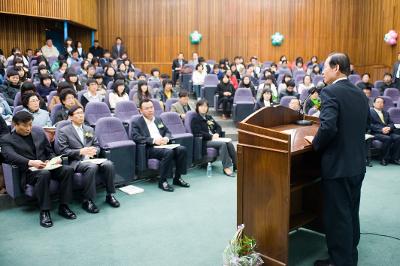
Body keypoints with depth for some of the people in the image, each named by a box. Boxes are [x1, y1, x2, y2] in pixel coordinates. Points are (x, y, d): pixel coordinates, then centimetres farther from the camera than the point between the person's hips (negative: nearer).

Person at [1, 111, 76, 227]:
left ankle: (63, 206, -17)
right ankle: (44, 211, -30)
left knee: (68, 169, -24)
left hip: (47, 166, 5)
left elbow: (49, 151, 22)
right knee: (44, 174, -38)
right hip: (28, 171, -4)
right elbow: (11, 156, -16)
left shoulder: (39, 132, 19)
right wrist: (30, 162, -35)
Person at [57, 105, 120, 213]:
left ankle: (110, 195, -8)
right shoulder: (64, 131, 4)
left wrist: (94, 151, -5)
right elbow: (63, 151, -4)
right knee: (92, 167, -37)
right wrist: (80, 151, -17)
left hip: (91, 159, 5)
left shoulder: (89, 129, 21)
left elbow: (97, 146, 19)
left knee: (109, 164, -25)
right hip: (76, 161, -5)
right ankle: (87, 200, -26)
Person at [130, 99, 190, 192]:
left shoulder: (158, 120, 23)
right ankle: (162, 181, -23)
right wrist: (154, 140, -20)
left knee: (182, 149, -20)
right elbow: (136, 137, -12)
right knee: (169, 152, -34)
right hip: (150, 148, -6)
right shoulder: (137, 123, 4)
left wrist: (166, 138, -2)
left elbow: (168, 132, 23)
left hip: (163, 145, 6)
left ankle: (177, 178, -9)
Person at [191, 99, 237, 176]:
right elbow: (198, 132, -12)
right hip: (204, 141, -6)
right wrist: (211, 136, -17)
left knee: (229, 143, -20)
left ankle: (236, 164, -18)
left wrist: (217, 134, -4)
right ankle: (226, 168, -30)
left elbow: (218, 127, 19)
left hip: (214, 138, 6)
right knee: (222, 144, -30)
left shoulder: (209, 117, 24)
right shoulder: (195, 119, 1)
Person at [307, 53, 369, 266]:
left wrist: (315, 143, -12)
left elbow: (328, 127, -28)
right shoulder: (360, 94, 8)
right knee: (351, 212, 20)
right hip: (357, 163, 8)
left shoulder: (330, 92, -17)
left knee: (337, 216, 3)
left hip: (337, 165, -8)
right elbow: (365, 125, 15)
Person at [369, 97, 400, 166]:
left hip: (388, 132, 6)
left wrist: (389, 128, -8)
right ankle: (384, 159, -21)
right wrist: (381, 129, -20)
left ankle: (394, 158, -16)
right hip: (376, 133, -6)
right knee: (387, 139, -34)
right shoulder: (370, 112, 5)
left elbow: (391, 123, 16)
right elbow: (370, 125, -8)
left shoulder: (386, 113, 26)